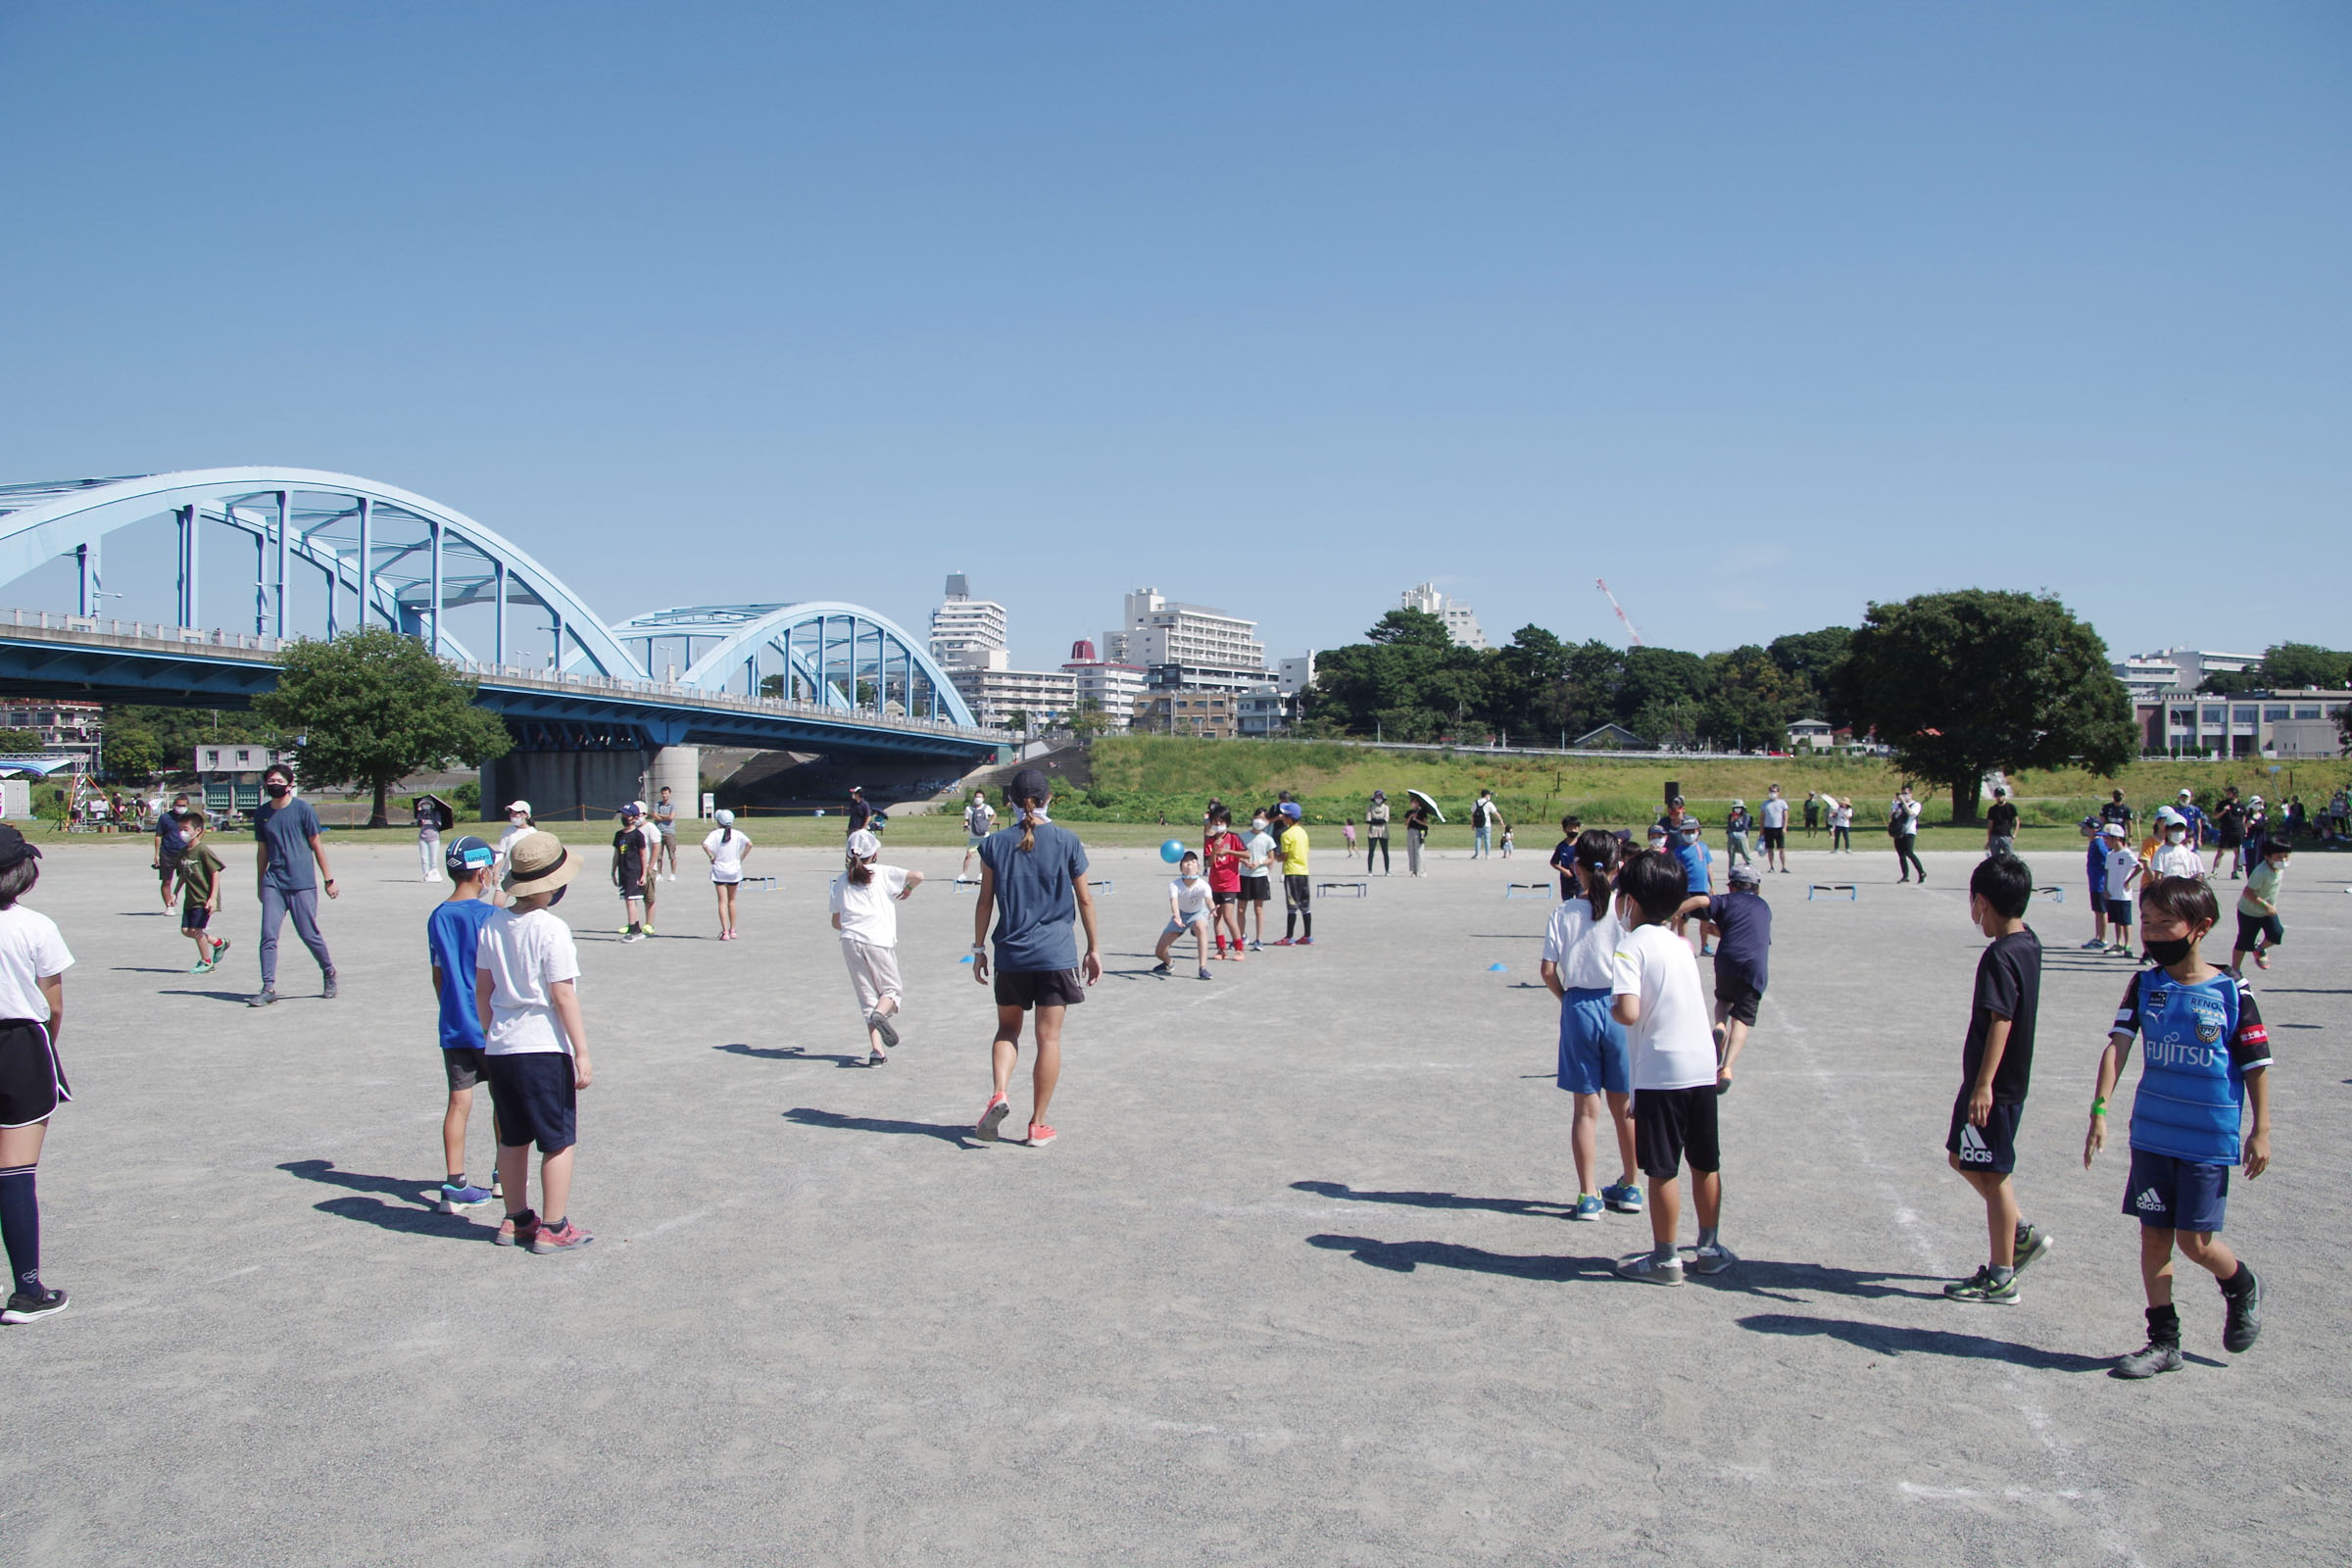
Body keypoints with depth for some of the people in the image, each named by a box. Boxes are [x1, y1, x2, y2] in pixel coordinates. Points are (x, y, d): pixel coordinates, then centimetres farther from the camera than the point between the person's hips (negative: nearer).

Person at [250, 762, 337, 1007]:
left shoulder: (302, 809, -2)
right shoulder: (262, 814, 9)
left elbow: (316, 845, 1)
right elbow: (262, 850, 19)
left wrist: (328, 879, 1)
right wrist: (260, 884, 22)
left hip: (302, 884, -3)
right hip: (273, 883, 3)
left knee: (309, 934, 1)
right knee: (268, 936, -5)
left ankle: (328, 972, 24)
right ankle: (268, 987, -1)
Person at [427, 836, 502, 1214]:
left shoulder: (437, 918, 4)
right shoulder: (490, 916, -13)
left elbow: (438, 975, 10)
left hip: (453, 1026, 4)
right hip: (490, 1025, -4)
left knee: (459, 1102, 5)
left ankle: (455, 1185, 2)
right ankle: (503, 1175, 22)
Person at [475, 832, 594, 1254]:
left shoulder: (493, 923, 5)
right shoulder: (551, 929, -16)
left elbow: (482, 987, 12)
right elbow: (563, 995, -16)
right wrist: (582, 1052, -11)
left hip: (500, 1046, 7)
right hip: (545, 1048, -7)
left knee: (513, 1139, 18)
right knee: (558, 1141, 4)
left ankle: (515, 1220, 28)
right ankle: (553, 1228, 7)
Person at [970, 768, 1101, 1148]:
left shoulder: (995, 843, 0)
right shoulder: (1067, 841, -3)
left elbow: (985, 901, 3)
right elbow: (1084, 899, 2)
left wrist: (979, 949, 12)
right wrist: (1093, 948, 11)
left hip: (1010, 953, 1)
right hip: (1056, 954, -1)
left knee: (1007, 1028, 18)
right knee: (1049, 1037, 5)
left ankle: (999, 1093, -6)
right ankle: (1038, 1125, 9)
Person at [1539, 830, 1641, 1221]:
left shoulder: (1563, 914, -5)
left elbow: (1549, 971, -7)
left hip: (1579, 1008, 0)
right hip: (1620, 1008, 0)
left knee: (1586, 1107, 7)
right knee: (1624, 1105, 15)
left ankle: (1588, 1196, 10)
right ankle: (1629, 1188, 29)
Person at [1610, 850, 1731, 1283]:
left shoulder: (1632, 945, -10)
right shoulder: (1680, 943, 12)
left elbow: (1629, 1012, -21)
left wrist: (1610, 1008, -2)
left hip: (1660, 1071, -7)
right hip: (1702, 1066, 7)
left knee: (1663, 1169, 3)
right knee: (1705, 1163, 16)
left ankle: (1665, 1258, 11)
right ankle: (1710, 1248, 27)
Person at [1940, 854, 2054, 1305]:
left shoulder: (2000, 956, -23)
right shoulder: (2029, 942, 6)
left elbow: (2000, 1021, -27)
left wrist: (1983, 1085, -27)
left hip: (1994, 1085, -9)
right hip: (2009, 1079, 9)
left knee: (1993, 1174, 1)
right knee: (1962, 1156, 21)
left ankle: (2000, 1279, 12)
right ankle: (2021, 1233, 27)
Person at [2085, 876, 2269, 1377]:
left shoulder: (2231, 993, -8)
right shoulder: (2144, 987, 1)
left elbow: (2256, 1065, -3)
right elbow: (2118, 1045, -7)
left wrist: (2260, 1131, -4)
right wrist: (2100, 1109, -17)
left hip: (2209, 1141, -4)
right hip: (2151, 1134, 4)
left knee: (2194, 1241, -1)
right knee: (2153, 1236, 7)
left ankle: (2242, 1289, 32)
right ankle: (2164, 1341, 18)